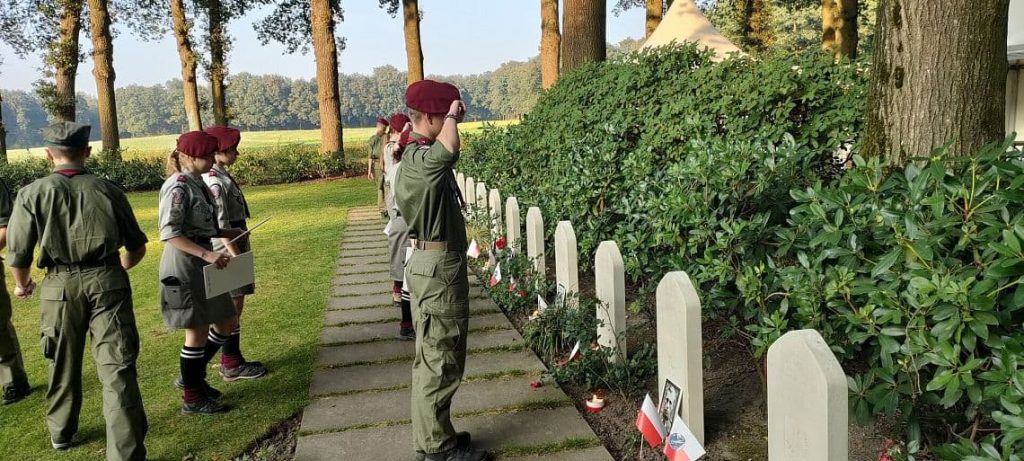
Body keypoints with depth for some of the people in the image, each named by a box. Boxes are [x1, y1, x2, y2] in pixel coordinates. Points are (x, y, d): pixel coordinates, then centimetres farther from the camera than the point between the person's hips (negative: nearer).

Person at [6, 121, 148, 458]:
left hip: (61, 285, 1)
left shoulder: (33, 193, -2)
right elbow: (137, 247, 8)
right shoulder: (108, 190, 1)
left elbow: (18, 253, -2)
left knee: (63, 364, 22)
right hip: (108, 282, -1)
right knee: (117, 369, -1)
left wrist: (22, 284, 20)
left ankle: (61, 432, 43)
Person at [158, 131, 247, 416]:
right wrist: (207, 253, -28)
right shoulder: (178, 187, -16)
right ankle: (192, 398, 15)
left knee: (226, 323, 15)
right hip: (184, 266, -9)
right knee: (197, 332, 0)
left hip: (202, 264, 9)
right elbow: (169, 233, -23)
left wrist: (224, 233, 9)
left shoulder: (197, 183, 11)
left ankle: (194, 377, 31)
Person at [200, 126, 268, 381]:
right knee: (231, 312, -2)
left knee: (234, 309, 15)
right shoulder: (215, 182, -19)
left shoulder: (221, 177, 11)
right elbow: (221, 226, -22)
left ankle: (233, 363, 24)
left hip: (234, 248, 10)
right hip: (227, 252, -10)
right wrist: (236, 257, -21)